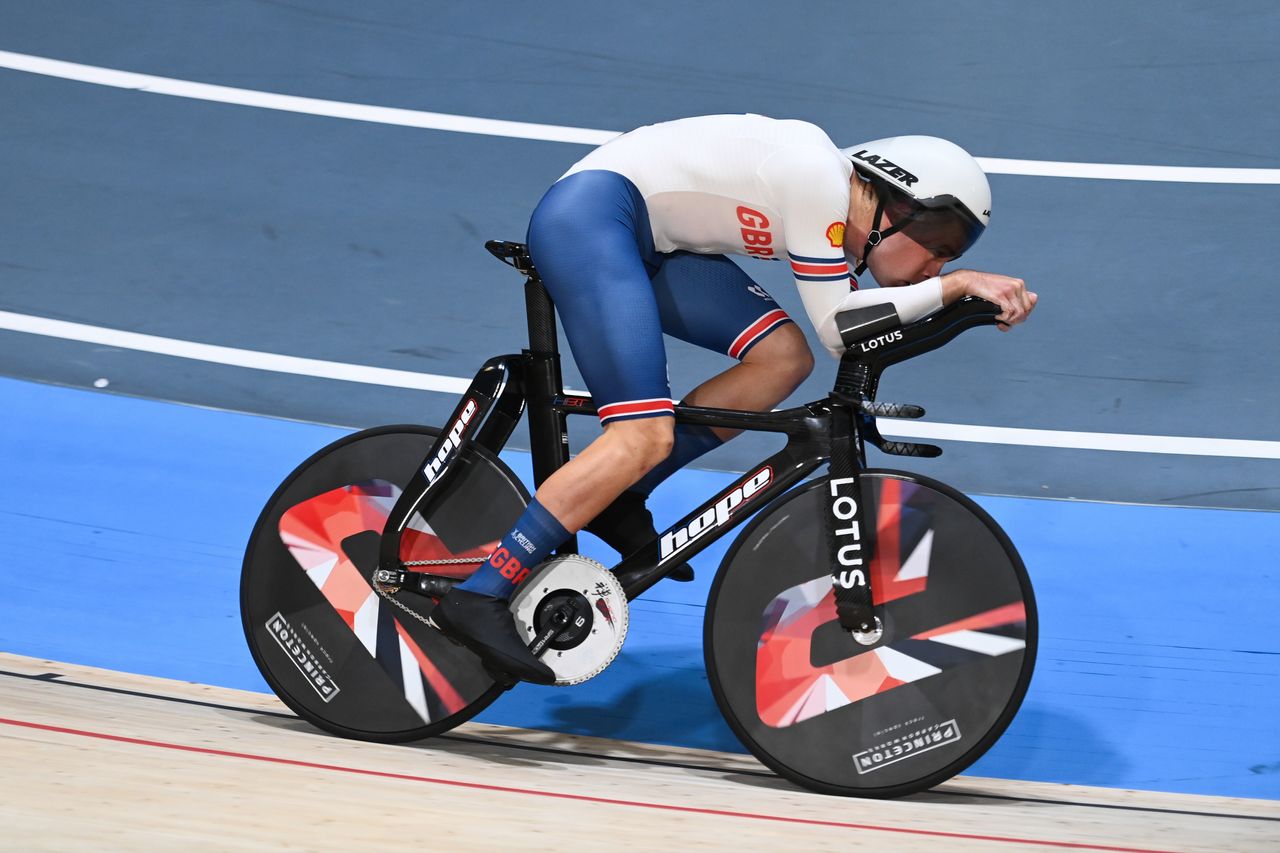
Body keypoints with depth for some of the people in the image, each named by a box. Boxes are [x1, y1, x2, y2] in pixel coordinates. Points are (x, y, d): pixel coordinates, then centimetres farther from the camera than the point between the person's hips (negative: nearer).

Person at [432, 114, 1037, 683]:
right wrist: (956, 283, -12)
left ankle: (617, 501, 4)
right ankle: (478, 598, -21)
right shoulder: (821, 182, -15)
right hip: (589, 216, -10)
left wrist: (974, 294, 1)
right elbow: (837, 328, -15)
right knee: (647, 436, -20)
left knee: (783, 357, -2)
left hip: (645, 239, 10)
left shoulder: (843, 198, 13)